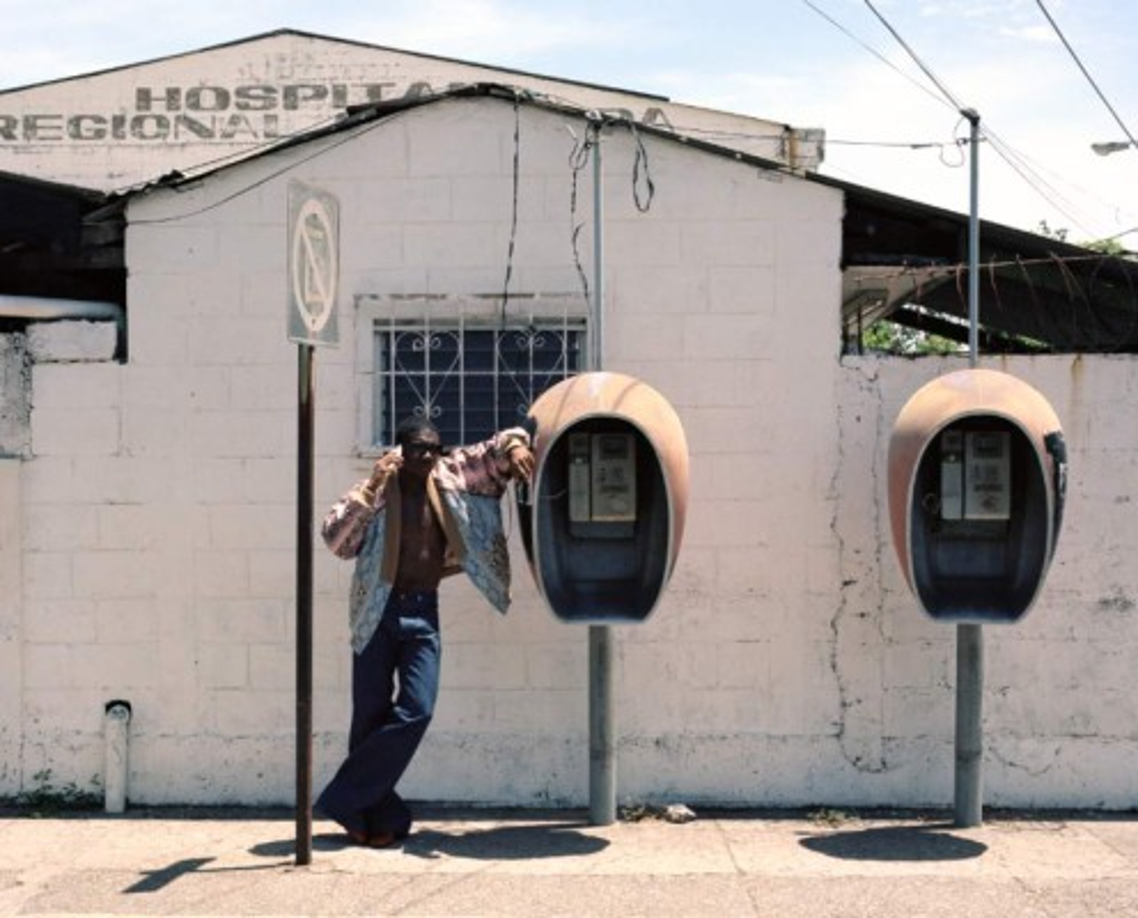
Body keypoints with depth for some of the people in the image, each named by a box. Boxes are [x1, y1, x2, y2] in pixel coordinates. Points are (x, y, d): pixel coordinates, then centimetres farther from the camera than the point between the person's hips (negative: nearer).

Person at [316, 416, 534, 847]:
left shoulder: (452, 475, 3)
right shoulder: (377, 490, -6)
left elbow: (495, 447, 9)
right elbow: (335, 539, -17)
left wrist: (515, 447, -14)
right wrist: (371, 489, -24)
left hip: (423, 612, 3)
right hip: (378, 613, -2)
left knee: (416, 711, -9)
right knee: (371, 716, 1)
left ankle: (347, 803, 2)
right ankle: (383, 816, 14)